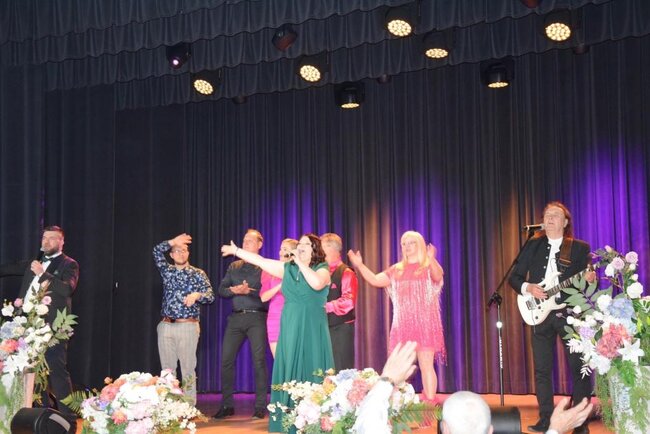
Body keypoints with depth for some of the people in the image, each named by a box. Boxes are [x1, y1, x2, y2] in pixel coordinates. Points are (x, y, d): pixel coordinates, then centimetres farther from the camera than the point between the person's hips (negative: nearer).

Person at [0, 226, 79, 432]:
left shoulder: (69, 264, 1)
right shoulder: (35, 263, 20)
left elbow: (68, 288, -16)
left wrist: (42, 274, -17)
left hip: (52, 327, -7)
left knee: (57, 371, -10)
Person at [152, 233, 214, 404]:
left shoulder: (198, 274, 6)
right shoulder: (167, 271, 14)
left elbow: (210, 296, -3)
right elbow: (157, 251, 4)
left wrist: (197, 295, -22)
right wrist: (173, 242, -9)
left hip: (188, 326, -3)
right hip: (166, 326, 3)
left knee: (188, 367, -5)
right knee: (167, 368, 4)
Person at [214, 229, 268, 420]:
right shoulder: (234, 266, 16)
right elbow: (222, 290, 12)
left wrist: (249, 291, -16)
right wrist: (233, 291, -7)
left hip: (257, 318, -4)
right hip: (236, 318, 5)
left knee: (259, 361, -4)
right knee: (226, 359, 1)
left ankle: (260, 407, 3)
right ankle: (227, 405, 10)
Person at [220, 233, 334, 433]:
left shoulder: (322, 269, -2)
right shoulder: (288, 268, 13)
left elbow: (317, 283, -24)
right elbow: (260, 260, 16)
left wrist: (301, 263, -16)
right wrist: (236, 251, 17)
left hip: (312, 329, -5)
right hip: (290, 328, 5)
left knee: (311, 372, -6)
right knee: (289, 372, 4)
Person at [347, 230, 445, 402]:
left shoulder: (428, 267, 1)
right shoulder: (396, 269, 16)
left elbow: (438, 276, -21)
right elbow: (375, 280, 12)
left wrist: (431, 259, -42)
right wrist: (359, 265, 0)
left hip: (424, 323, -4)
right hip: (402, 324, 4)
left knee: (426, 365, -8)